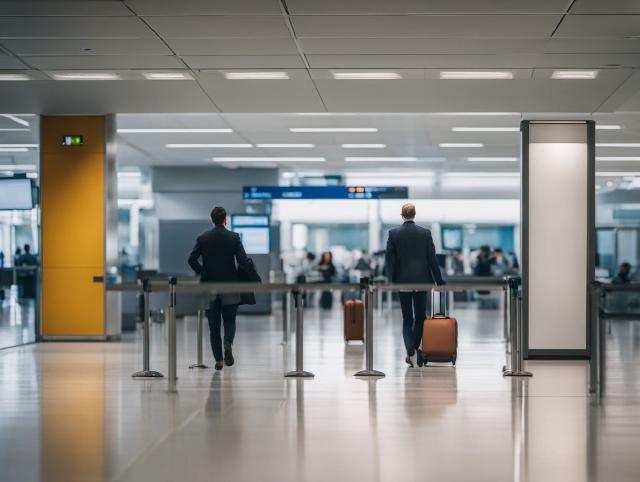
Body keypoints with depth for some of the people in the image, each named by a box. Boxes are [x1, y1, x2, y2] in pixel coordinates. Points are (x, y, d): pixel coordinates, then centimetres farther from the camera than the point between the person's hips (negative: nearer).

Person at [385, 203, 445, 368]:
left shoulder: (393, 233, -3)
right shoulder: (425, 233, 0)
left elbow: (390, 259, -3)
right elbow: (432, 258, 1)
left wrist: (391, 280, 3)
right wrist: (439, 280, 6)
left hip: (402, 281, 0)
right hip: (422, 279, 0)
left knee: (407, 318, 4)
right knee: (420, 317, 12)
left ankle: (410, 351, -10)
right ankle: (415, 347, 10)